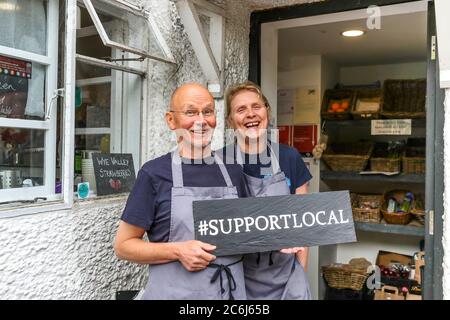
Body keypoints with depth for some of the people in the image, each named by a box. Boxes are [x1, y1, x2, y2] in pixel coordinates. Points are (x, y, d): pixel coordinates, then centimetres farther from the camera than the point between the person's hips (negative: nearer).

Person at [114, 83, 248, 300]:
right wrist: (178, 251, -19)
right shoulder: (154, 172, -10)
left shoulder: (233, 171, 2)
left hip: (233, 290, 4)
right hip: (175, 292, -4)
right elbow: (123, 245, -6)